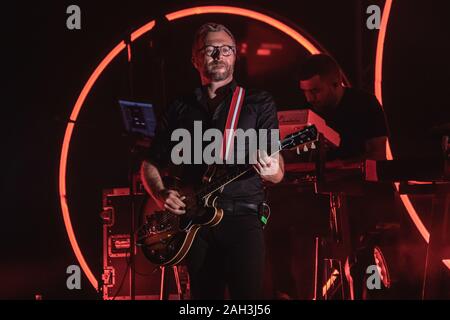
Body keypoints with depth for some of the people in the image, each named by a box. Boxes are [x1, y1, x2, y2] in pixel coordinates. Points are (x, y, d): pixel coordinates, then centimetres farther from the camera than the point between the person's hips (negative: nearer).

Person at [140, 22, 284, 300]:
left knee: (249, 294, -18)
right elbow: (150, 164, 20)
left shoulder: (259, 103, 8)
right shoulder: (179, 109, 15)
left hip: (242, 216, -3)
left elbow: (278, 173, 3)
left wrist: (271, 171, -21)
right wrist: (162, 193, -1)